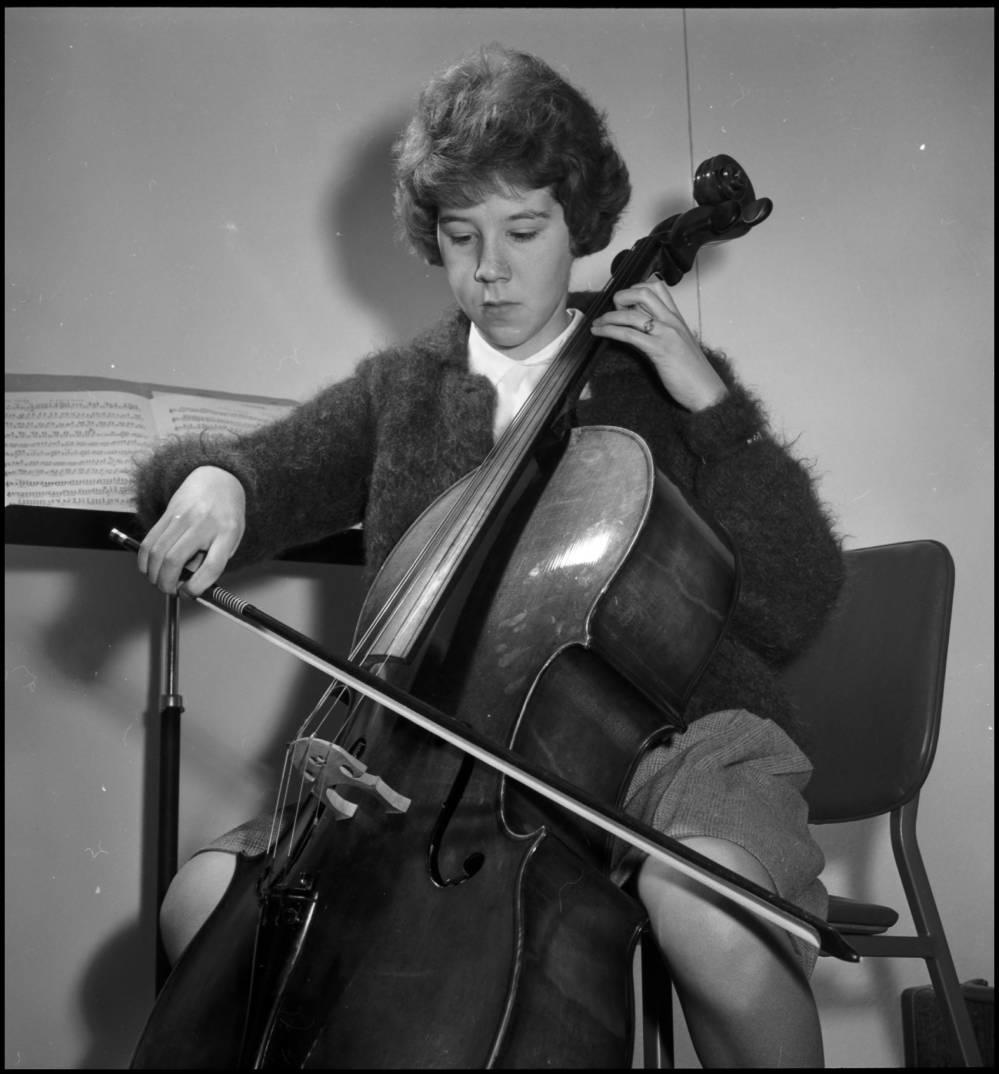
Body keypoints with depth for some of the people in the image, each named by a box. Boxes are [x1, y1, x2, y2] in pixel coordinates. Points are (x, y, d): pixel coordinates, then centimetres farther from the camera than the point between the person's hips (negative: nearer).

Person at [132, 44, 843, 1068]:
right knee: (205, 903, -15)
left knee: (706, 911, -37)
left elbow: (797, 606, -2)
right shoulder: (399, 389, 16)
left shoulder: (663, 382, 6)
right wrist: (214, 480, -9)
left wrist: (711, 403, -10)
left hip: (667, 728, -3)